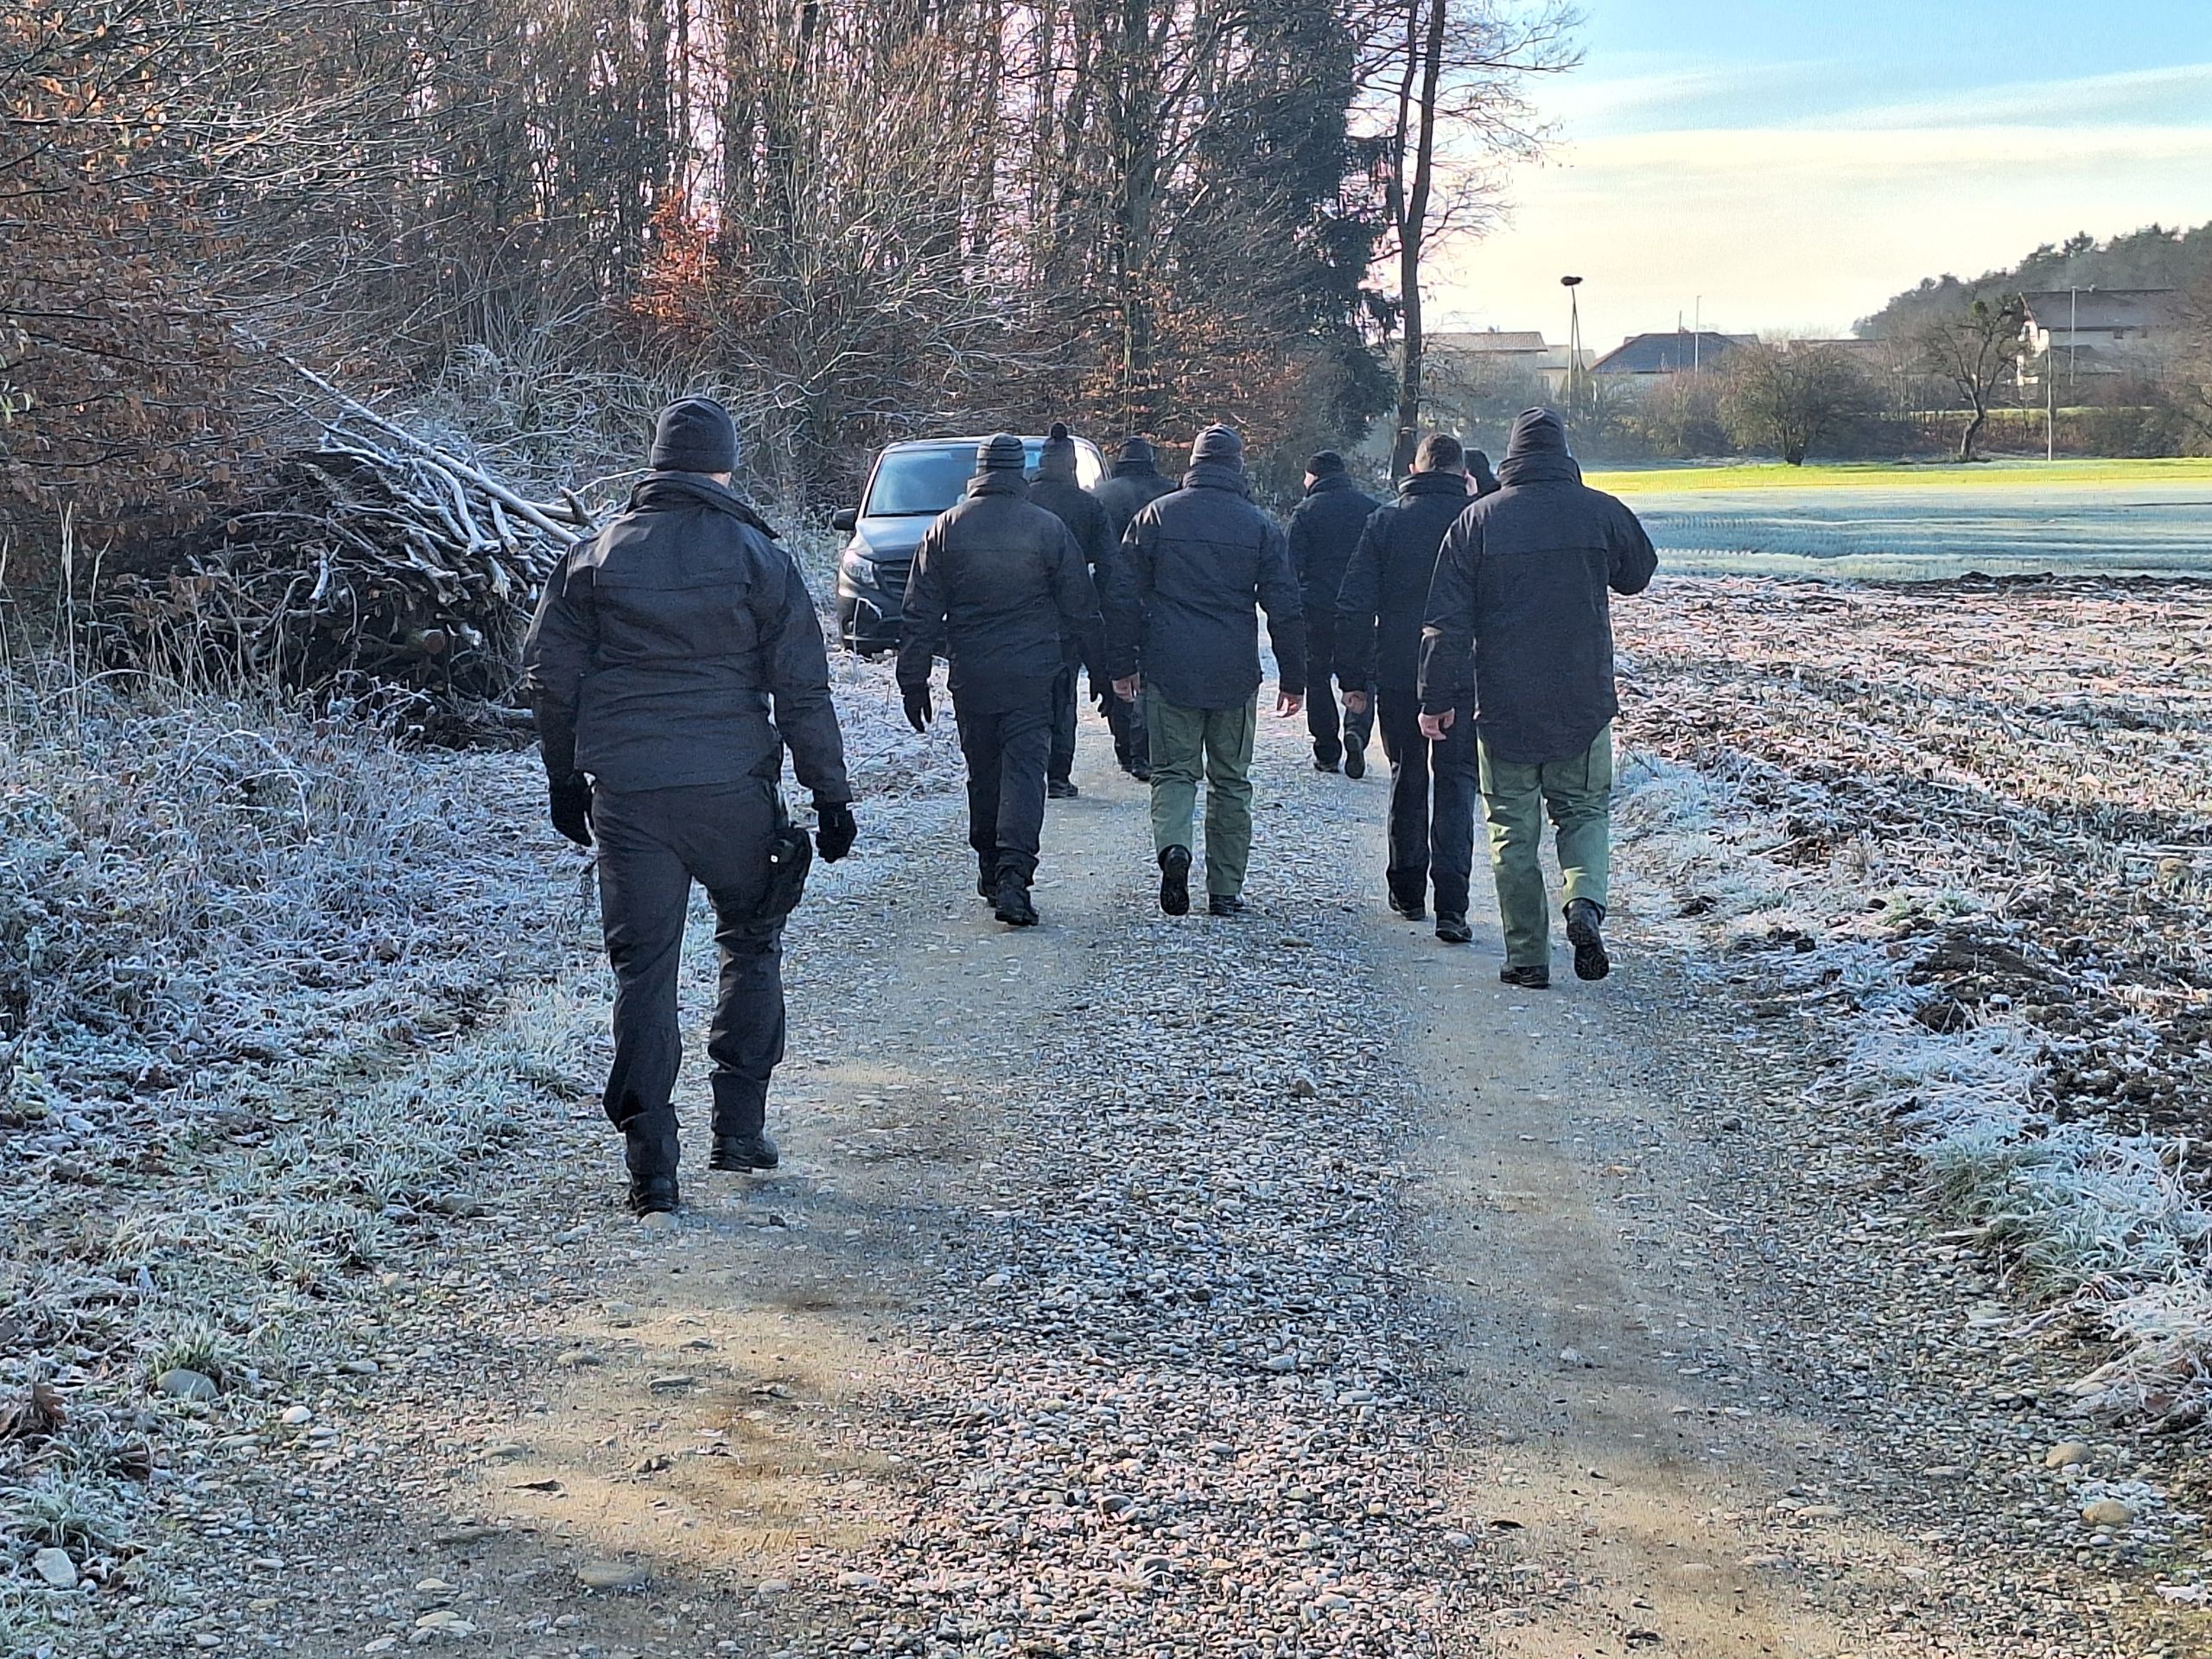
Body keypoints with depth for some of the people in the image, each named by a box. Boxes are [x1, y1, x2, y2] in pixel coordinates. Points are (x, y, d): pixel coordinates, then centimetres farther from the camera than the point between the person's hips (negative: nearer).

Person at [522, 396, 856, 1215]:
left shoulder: (598, 556, 4)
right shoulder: (759, 559, -1)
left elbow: (548, 677, 6)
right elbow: (803, 692, -3)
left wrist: (565, 779, 17)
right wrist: (831, 796, 3)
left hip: (624, 794, 1)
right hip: (734, 790, -1)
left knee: (643, 967, 5)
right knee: (751, 941, 18)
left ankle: (650, 1162, 1)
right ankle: (739, 1126, 17)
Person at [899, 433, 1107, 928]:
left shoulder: (945, 528, 2)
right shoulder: (1049, 529, -3)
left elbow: (920, 614, 2)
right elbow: (1081, 610, 2)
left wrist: (913, 680, 8)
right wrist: (1102, 672, 11)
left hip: (970, 677, 2)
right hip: (1031, 675, -2)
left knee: (983, 773, 15)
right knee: (1024, 768, -6)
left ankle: (990, 870, 25)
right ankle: (1013, 875, -19)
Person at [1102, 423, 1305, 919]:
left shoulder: (1156, 516, 2)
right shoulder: (1260, 527, 3)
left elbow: (1122, 595, 2)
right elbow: (1285, 609, 2)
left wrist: (1122, 664, 10)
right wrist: (1293, 679, 9)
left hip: (1169, 672, -1)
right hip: (1235, 675, 1)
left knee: (1174, 770, 7)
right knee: (1231, 781, 10)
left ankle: (1173, 845, -22)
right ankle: (1226, 891, 11)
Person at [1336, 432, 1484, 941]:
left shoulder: (1385, 521, 0)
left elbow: (1354, 607, -2)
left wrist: (1353, 678, 4)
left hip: (1398, 676, 1)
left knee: (1408, 779, 17)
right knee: (1456, 783, 1)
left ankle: (1407, 891, 24)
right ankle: (1451, 907, -10)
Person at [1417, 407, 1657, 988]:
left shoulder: (1478, 520, -4)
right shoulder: (1600, 511, -3)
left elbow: (1446, 620, -5)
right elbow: (1638, 573, 16)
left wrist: (1437, 698, 0)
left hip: (1503, 706, 0)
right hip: (1584, 702, 1)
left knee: (1514, 830, 7)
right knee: (1584, 810, 16)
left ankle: (1527, 956, 6)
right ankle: (1586, 902, -11)